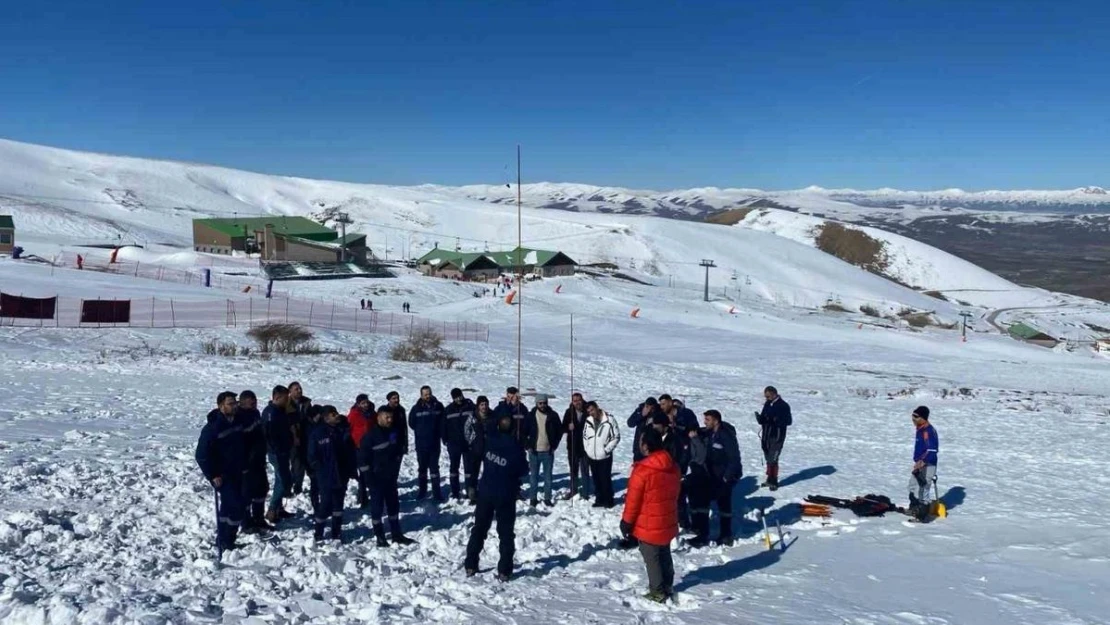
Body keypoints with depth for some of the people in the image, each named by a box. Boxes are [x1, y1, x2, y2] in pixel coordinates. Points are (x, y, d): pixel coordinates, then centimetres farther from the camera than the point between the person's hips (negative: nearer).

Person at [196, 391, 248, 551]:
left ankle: (223, 537, 30)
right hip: (221, 475, -7)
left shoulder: (238, 423, 2)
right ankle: (225, 542, 0)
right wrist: (212, 475, -19)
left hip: (237, 473, 7)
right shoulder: (212, 427, -20)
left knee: (229, 505, 16)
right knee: (236, 507, -12)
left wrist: (244, 466, 14)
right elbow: (201, 455, -18)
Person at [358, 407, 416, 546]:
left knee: (393, 505, 13)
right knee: (377, 507, 3)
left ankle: (397, 535, 23)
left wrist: (395, 471, 11)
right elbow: (363, 458, -16)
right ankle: (380, 538, 11)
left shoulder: (395, 431, 1)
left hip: (391, 477, 6)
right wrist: (368, 478, -15)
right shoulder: (370, 435, -17)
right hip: (376, 478, -6)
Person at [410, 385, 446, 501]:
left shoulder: (438, 406, -4)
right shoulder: (416, 408, -6)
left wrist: (443, 436, -1)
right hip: (421, 444, 0)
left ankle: (437, 492, 8)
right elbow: (412, 423, 4)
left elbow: (442, 422, 3)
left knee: (434, 467, 5)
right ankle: (422, 490, 22)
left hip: (435, 443, 0)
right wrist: (420, 432, 3)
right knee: (422, 468, 11)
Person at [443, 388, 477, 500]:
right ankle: (455, 491, 14)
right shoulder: (448, 410, -1)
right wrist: (445, 440, 0)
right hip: (454, 443, 1)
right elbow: (444, 426, 4)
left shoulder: (470, 406, -4)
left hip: (468, 442, 0)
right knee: (454, 467, 6)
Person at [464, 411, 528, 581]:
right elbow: (523, 470, -7)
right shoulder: (515, 447, -17)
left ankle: (470, 566, 18)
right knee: (506, 533, 7)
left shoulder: (489, 440, -9)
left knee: (479, 529, 16)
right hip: (506, 495, -3)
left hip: (485, 492, 3)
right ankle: (504, 570, 4)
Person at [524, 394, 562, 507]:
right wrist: (528, 446, -3)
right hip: (534, 451, 0)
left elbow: (560, 430, 5)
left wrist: (554, 445, 0)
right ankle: (533, 498, 17)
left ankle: (547, 498, 16)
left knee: (548, 476, 7)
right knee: (534, 476, 8)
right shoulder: (531, 415, -4)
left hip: (548, 451, 0)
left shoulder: (553, 415, -3)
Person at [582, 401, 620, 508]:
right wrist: (587, 448, 6)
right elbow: (584, 436, 16)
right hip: (592, 456, 5)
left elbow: (616, 437, -10)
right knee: (596, 479, 13)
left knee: (605, 479, 0)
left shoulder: (609, 420, -13)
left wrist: (607, 449, -12)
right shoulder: (588, 421, 3)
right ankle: (599, 499, 24)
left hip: (605, 456, -5)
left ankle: (608, 500, 13)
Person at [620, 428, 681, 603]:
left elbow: (633, 500, -17)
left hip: (648, 525, -7)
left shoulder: (642, 470, -24)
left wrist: (626, 522, -6)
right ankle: (668, 587, 32)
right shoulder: (673, 467, -2)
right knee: (664, 555, 21)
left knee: (652, 559, 6)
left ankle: (657, 593, 13)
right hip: (668, 523, 7)